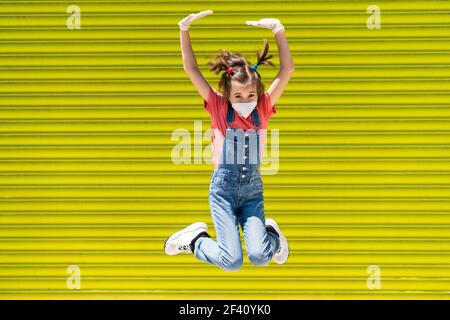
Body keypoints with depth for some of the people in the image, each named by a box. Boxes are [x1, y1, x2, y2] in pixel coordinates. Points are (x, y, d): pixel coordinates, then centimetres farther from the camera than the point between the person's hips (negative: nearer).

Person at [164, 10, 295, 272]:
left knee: (260, 257, -18)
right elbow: (191, 69, -6)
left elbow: (287, 70, -5)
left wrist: (278, 30, -13)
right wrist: (184, 29, -14)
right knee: (231, 262, -14)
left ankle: (271, 232, 17)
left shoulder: (262, 109, 1)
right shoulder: (219, 108, -2)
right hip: (223, 188, -2)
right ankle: (196, 239, 16)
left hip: (253, 189, 2)